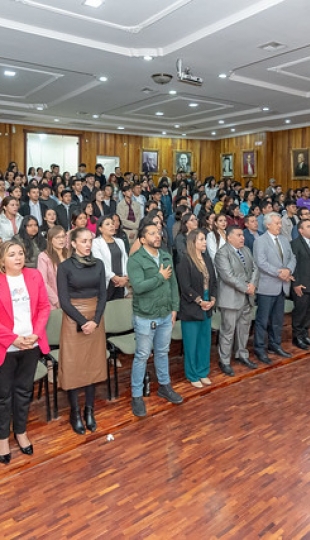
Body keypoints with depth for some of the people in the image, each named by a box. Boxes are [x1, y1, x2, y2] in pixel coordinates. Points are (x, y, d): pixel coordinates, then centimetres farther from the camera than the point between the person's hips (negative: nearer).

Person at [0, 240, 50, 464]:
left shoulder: (35, 276, 1)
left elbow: (44, 307, 2)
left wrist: (36, 334, -10)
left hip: (32, 344, 3)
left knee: (24, 390, 17)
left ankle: (21, 432, 34)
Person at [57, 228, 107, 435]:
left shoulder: (99, 264, 3)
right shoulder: (65, 266, -7)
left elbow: (103, 294, 2)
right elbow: (64, 301, -10)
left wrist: (96, 320, -10)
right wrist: (83, 322, -16)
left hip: (96, 319, 4)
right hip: (74, 320, -3)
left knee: (93, 365, 9)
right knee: (73, 367, 3)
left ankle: (90, 411, 22)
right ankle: (75, 413, 17)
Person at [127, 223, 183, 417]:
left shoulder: (167, 257, 6)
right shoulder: (136, 259, -14)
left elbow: (173, 284, 9)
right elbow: (138, 287, -26)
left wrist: (174, 308, 5)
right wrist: (160, 277, -16)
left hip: (166, 315, 6)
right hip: (145, 317, -5)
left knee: (163, 352, 20)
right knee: (142, 356, 6)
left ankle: (164, 386, 38)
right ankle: (137, 396, 19)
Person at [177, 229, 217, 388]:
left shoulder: (207, 259, 8)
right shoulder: (185, 261, -13)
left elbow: (213, 281, 10)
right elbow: (185, 286, -17)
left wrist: (212, 299, -3)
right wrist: (200, 301, -15)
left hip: (207, 307, 6)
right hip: (191, 308, -6)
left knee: (205, 342, 14)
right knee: (191, 343, 5)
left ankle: (203, 372, 28)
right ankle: (193, 375, 19)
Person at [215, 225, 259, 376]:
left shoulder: (246, 250, 12)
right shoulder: (222, 253, -14)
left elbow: (255, 269, 10)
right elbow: (228, 276, -22)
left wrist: (252, 284, -8)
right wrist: (246, 288, -16)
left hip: (247, 297, 8)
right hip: (231, 298, -7)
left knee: (244, 328, 17)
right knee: (228, 331, 1)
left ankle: (242, 355, 34)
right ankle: (224, 361, 14)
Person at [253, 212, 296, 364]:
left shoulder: (284, 239, 13)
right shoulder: (260, 241, -8)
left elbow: (292, 257, 8)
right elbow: (261, 263, -19)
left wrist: (288, 270, -13)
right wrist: (279, 272, -20)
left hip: (282, 286, 7)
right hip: (267, 286, -6)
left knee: (278, 319, 15)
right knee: (263, 319, 1)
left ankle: (275, 345, 29)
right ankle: (259, 349, 11)